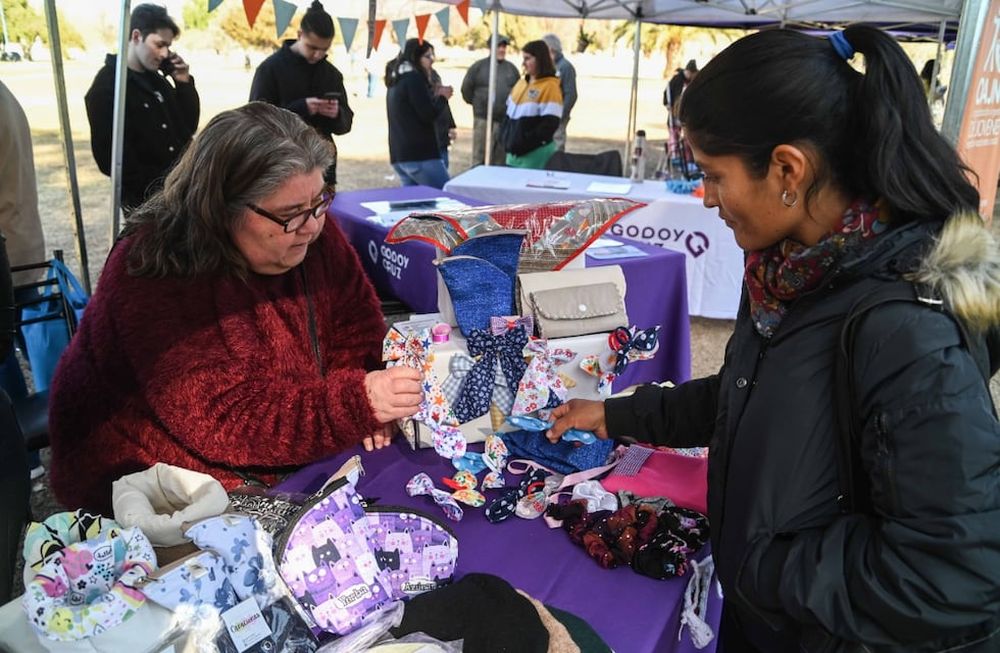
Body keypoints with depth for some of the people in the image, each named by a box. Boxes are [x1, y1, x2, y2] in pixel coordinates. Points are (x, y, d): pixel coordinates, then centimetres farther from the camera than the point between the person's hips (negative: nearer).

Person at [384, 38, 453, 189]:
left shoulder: (396, 80, 17)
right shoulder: (414, 78, -10)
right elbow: (429, 115, -14)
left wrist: (433, 95, 14)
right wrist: (443, 97, 2)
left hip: (400, 155, 9)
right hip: (420, 155, -9)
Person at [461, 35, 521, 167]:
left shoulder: (512, 68, 11)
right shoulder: (479, 66, 0)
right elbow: (466, 88, 3)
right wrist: (476, 104, 9)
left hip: (507, 120, 4)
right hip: (483, 119, -3)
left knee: (501, 159, 9)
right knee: (480, 158, -3)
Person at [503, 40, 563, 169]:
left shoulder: (550, 86, -9)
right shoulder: (521, 83, 14)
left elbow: (550, 124, -16)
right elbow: (510, 114, 19)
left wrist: (527, 142, -19)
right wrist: (507, 139, 4)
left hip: (535, 152, -7)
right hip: (515, 150, 7)